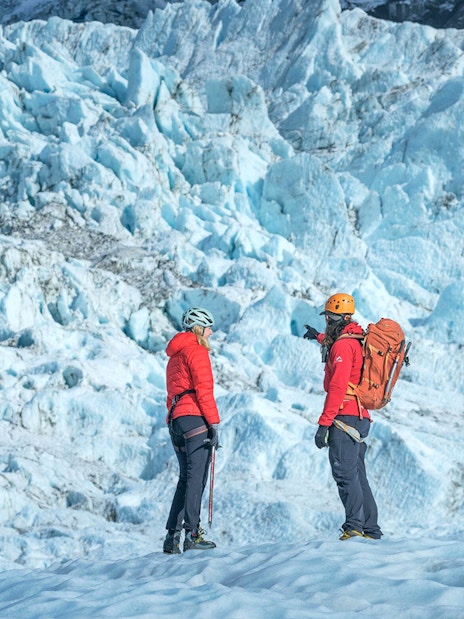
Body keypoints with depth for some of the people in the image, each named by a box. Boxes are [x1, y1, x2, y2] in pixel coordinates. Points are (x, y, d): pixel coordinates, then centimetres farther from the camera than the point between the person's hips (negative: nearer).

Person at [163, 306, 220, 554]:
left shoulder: (175, 355, 24)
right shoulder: (196, 351, -4)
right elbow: (204, 390, -13)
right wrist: (214, 423, -14)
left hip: (175, 421, 9)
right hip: (195, 419, -9)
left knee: (186, 479, 11)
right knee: (197, 477, -12)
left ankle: (172, 537, 6)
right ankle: (192, 534, -19)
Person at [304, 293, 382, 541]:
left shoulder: (342, 345, -11)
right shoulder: (358, 340, 18)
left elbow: (338, 388, -20)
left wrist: (324, 423, -21)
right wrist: (320, 337, 66)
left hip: (344, 418, -10)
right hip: (361, 418, 10)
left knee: (345, 472, -15)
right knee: (357, 474, 12)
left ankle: (354, 525, -23)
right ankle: (370, 528, 12)